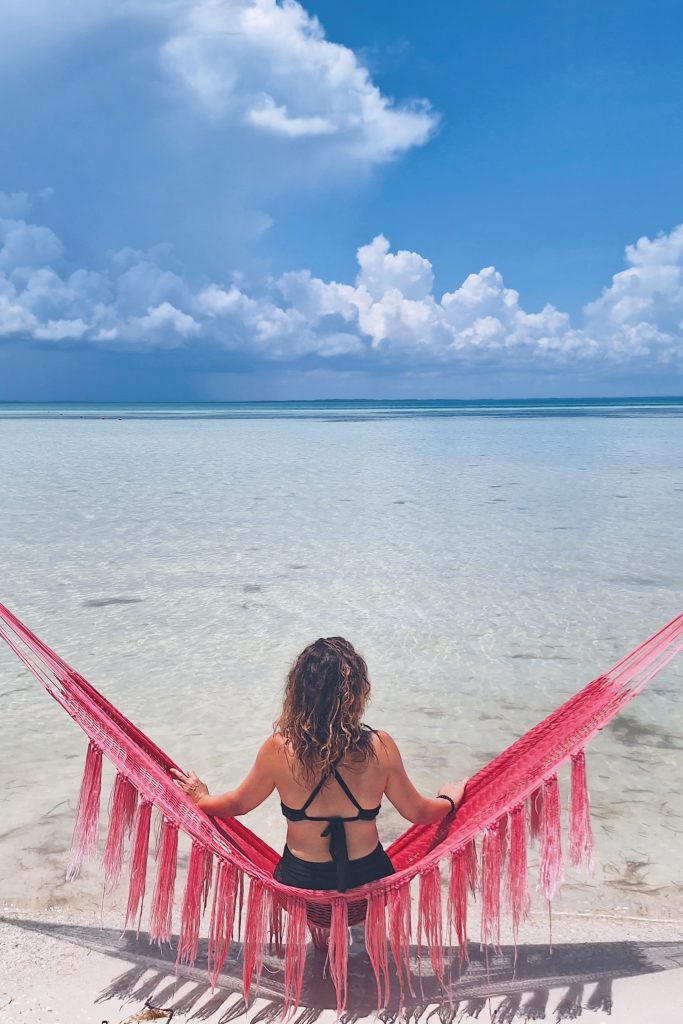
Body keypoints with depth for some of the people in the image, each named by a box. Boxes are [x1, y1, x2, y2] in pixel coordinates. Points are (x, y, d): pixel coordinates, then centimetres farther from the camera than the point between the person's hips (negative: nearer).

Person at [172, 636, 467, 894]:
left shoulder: (279, 750, -18)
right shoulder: (380, 747, -18)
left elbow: (237, 804, -1)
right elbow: (418, 812, -3)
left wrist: (200, 798, 20)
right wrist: (451, 797, 18)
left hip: (302, 885, 0)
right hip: (369, 880, 0)